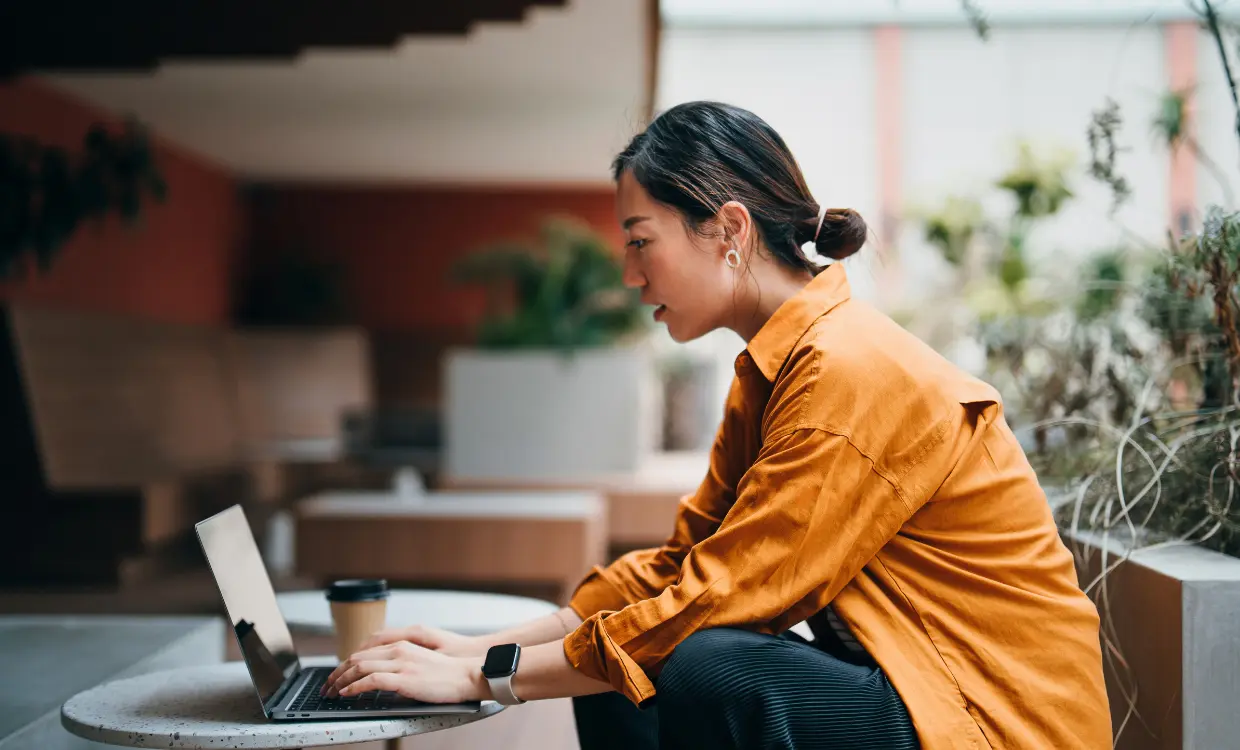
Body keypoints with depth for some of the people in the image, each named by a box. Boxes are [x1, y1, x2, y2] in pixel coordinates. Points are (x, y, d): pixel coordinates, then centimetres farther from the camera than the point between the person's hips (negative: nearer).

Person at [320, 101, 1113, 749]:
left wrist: (483, 679, -16)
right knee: (615, 681, 0)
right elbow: (683, 561, 9)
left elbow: (718, 601, -23)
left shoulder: (850, 371, -22)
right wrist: (484, 646, 2)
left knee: (696, 670, -29)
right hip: (902, 682, 9)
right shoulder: (773, 369, 8)